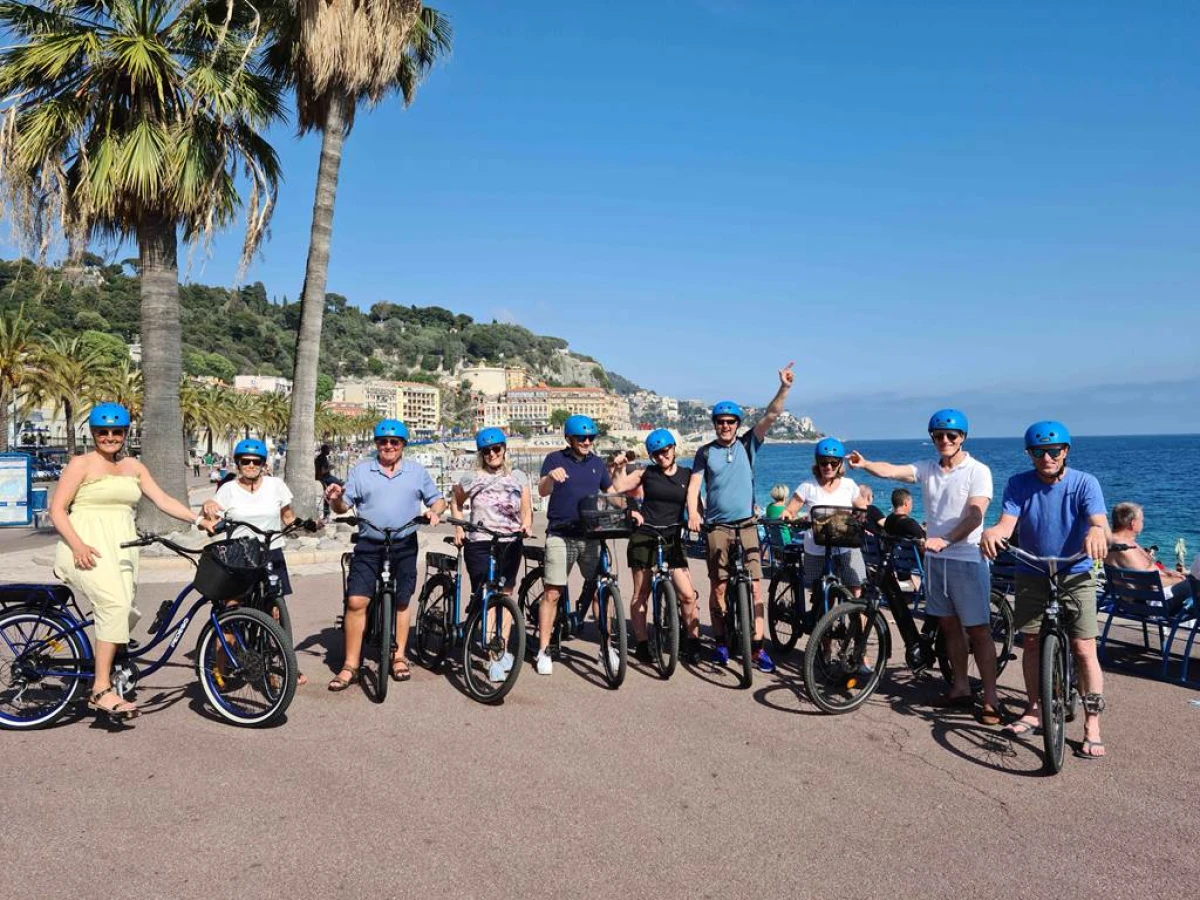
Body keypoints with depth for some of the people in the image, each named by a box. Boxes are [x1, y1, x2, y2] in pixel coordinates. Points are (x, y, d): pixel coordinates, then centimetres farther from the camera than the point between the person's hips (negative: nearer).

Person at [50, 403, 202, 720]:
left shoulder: (134, 467, 16)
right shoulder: (82, 464, 1)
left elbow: (163, 499, 10)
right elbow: (57, 509, -5)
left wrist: (198, 519, -3)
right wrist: (78, 546, -19)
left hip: (120, 548, 6)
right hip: (87, 548, -6)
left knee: (126, 613, 0)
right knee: (115, 603, -27)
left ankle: (103, 685, 16)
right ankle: (102, 690, -24)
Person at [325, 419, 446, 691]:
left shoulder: (417, 471, 9)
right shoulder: (361, 470, 7)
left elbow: (438, 499, 11)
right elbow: (343, 507, 3)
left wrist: (435, 511, -11)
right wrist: (335, 499, -19)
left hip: (404, 546, 1)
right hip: (368, 545, -1)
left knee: (401, 602, 10)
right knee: (356, 602, -10)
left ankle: (399, 657, 25)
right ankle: (350, 666, -1)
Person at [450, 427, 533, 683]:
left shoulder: (519, 477, 8)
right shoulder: (472, 478, 2)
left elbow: (527, 509, 8)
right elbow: (455, 502, 16)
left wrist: (526, 526, -12)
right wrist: (458, 529, 5)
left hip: (510, 544, 3)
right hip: (480, 544, -3)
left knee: (505, 596, 10)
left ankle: (502, 651, 22)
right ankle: (495, 660, -7)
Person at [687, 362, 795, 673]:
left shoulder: (748, 444, 8)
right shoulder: (705, 452, 6)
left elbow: (770, 416, -2)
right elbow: (694, 485, -1)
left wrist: (784, 388, -14)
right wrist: (693, 513, -19)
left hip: (746, 525, 0)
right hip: (717, 527, 0)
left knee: (755, 587, -5)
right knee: (718, 586, 4)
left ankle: (758, 648, -1)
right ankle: (721, 642, 18)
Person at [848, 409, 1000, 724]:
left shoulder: (978, 471, -7)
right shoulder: (927, 469, 6)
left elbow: (975, 515, -18)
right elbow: (891, 471, -10)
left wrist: (946, 539, -32)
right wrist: (864, 464, -31)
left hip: (967, 559, -5)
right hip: (935, 558, 6)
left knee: (978, 629, -1)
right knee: (949, 625, 14)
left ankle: (991, 698, 7)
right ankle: (961, 688, 26)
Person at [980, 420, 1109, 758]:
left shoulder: (1084, 483, -13)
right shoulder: (1018, 484, -8)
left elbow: (1099, 522, -27)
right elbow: (1007, 522, -19)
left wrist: (1097, 532, -52)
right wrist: (993, 532, -43)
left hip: (1075, 576, -2)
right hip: (1031, 576, 2)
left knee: (1084, 649, -6)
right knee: (1031, 642, 10)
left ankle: (1092, 727, 3)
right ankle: (1034, 710, 26)